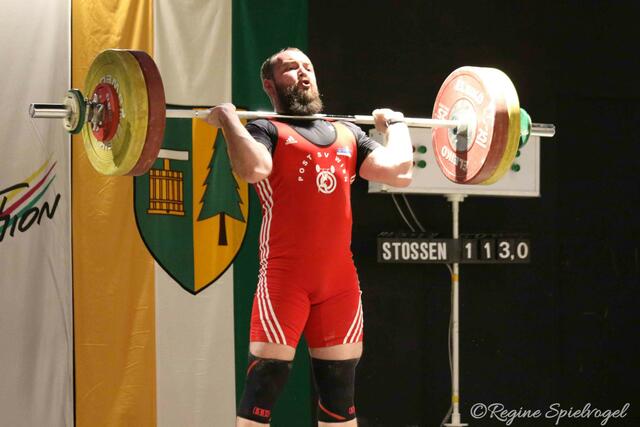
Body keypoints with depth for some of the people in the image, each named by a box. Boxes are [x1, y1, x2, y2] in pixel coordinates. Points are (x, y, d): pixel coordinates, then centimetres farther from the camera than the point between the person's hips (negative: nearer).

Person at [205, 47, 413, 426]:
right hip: (285, 278, -5)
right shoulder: (267, 130, 3)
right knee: (264, 385, -7)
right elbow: (254, 169, -20)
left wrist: (395, 125, 19)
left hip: (340, 281, 5)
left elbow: (399, 172, 6)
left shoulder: (347, 134, 19)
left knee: (340, 394, 9)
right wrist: (228, 120, -12)